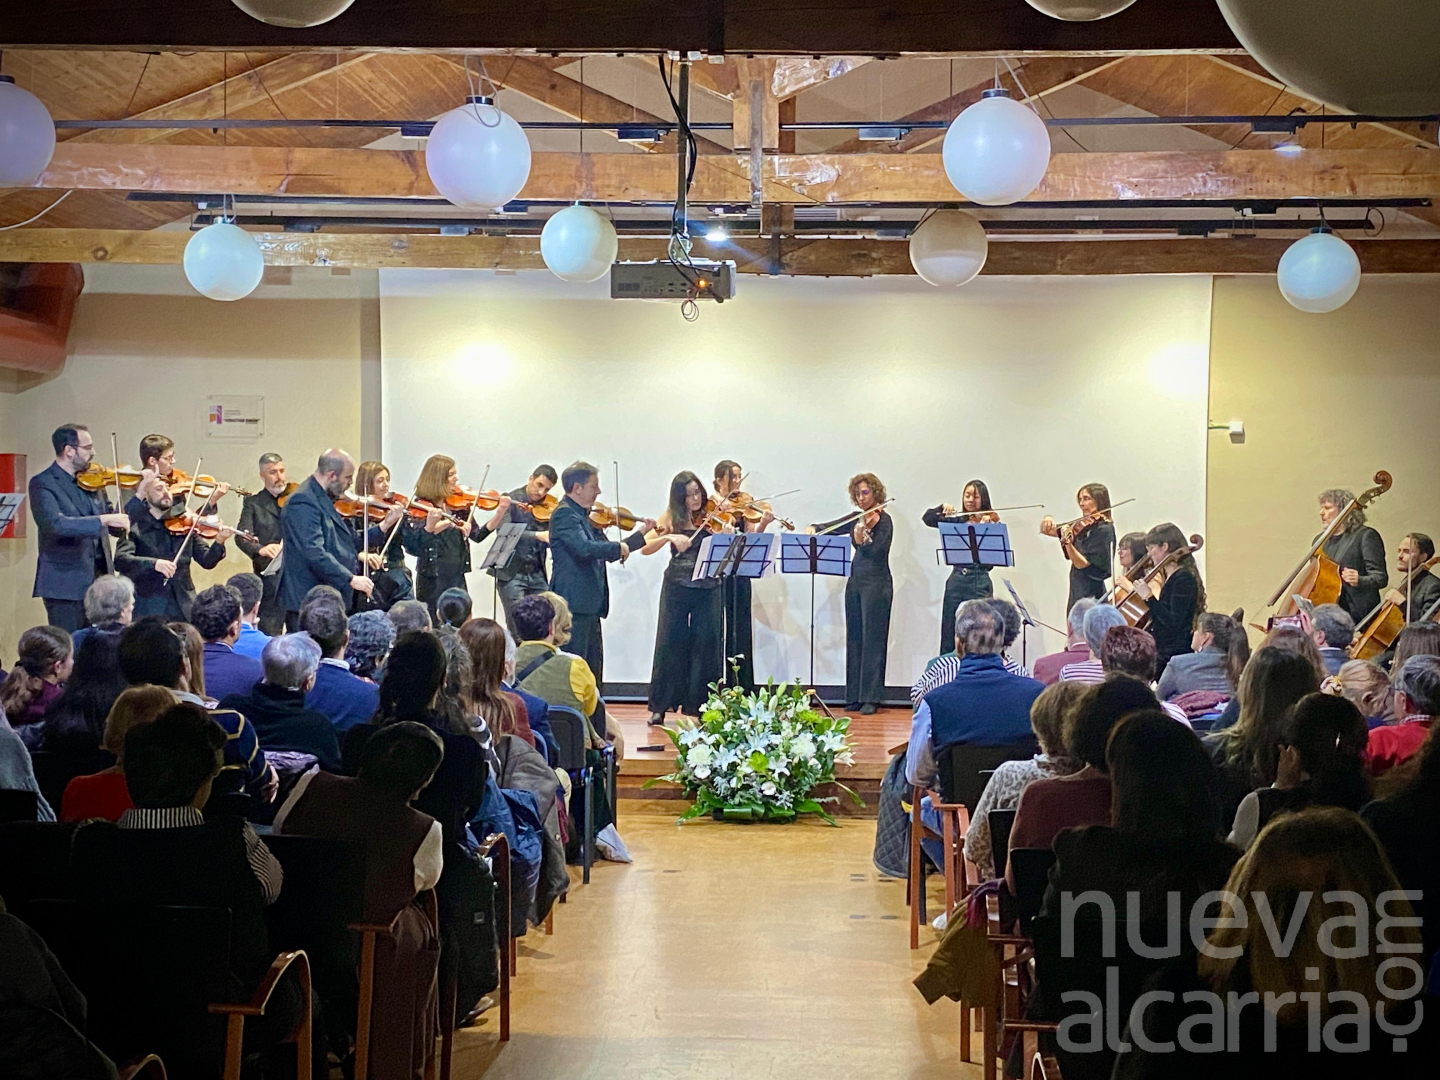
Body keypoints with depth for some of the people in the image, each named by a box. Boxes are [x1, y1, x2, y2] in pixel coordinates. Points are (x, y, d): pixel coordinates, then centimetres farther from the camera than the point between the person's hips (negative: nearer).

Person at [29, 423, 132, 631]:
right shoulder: (43, 483, -7)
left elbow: (118, 526, 15)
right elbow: (54, 524, -25)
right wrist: (104, 519, -31)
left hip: (98, 581, 6)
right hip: (66, 584, -6)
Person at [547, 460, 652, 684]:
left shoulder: (584, 516, 18)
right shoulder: (564, 514, -11)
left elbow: (607, 554, 23)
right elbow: (584, 548, -26)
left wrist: (641, 533, 19)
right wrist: (619, 547, -13)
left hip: (589, 606, 10)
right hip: (574, 604, -10)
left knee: (593, 668, 13)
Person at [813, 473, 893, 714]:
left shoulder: (883, 520, -8)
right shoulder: (856, 518, 11)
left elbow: (876, 552, -19)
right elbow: (831, 527, 16)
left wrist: (861, 540, -37)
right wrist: (813, 529, -4)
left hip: (876, 584, -7)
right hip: (855, 582, 7)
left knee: (872, 640, -7)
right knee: (854, 639, 8)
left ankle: (870, 698, -6)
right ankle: (854, 696, 12)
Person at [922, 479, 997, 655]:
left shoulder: (992, 523, -1)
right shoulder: (957, 520, 10)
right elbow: (927, 519, 7)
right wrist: (942, 508, -10)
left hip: (979, 583, -4)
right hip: (956, 580, 4)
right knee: (948, 638, 8)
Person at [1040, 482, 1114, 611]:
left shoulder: (1103, 530, -10)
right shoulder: (1080, 526, 12)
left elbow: (1082, 564, -14)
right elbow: (1045, 530, 19)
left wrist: (1068, 542, -28)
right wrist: (1047, 521, -3)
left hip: (1090, 597, -8)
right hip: (1075, 595, 8)